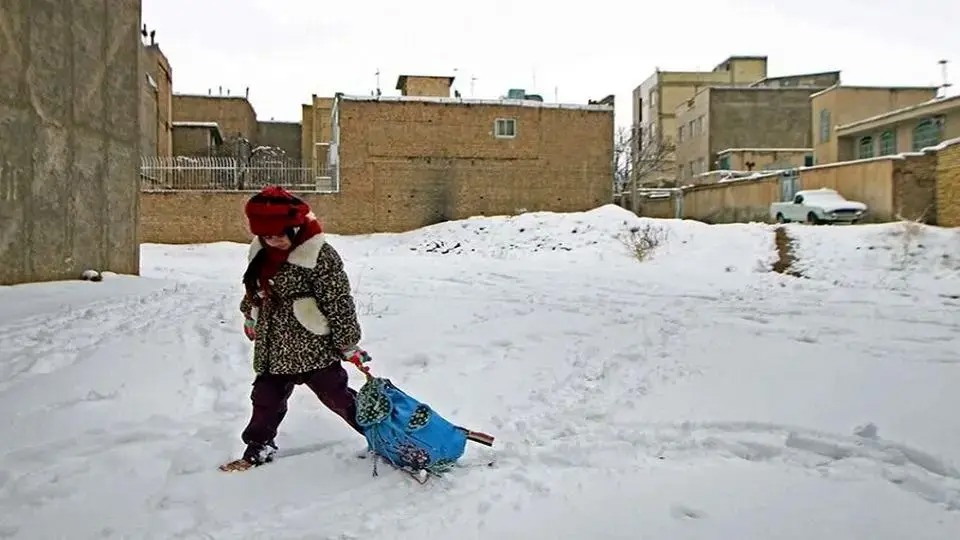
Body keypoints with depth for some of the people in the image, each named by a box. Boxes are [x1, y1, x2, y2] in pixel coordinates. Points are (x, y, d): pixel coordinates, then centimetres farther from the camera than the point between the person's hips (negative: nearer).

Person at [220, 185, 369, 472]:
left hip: (313, 347, -6)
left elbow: (339, 302, -18)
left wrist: (348, 343, -15)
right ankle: (258, 449, 36)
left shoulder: (320, 255, -21)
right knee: (266, 399, 17)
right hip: (273, 348, 7)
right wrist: (250, 318, 30)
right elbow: (254, 290, 21)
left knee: (338, 396, 2)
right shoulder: (261, 252, 2)